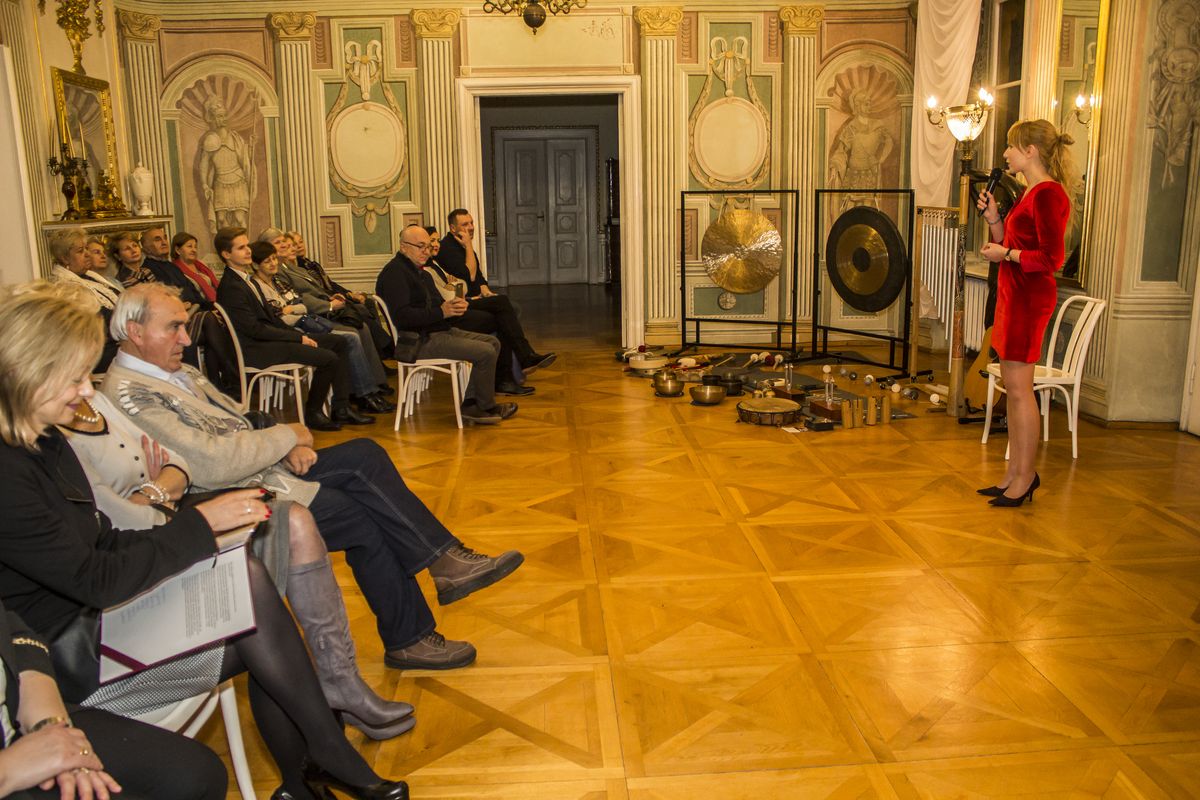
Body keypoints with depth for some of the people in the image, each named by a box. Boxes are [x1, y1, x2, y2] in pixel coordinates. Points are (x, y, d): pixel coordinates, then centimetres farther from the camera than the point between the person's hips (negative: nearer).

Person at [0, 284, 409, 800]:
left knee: (246, 576, -13)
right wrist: (200, 523, -16)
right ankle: (329, 756, -3)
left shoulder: (45, 443, 10)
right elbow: (95, 579, -22)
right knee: (247, 587, -20)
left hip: (92, 616, 9)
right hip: (62, 657, -9)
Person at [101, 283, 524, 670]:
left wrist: (287, 447, -2)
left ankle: (446, 560, -12)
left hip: (259, 468, 9)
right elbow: (212, 465, -25)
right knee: (360, 519, -17)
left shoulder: (176, 372, 15)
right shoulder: (128, 393, -16)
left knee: (364, 454, -9)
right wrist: (287, 436, -12)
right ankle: (409, 638, -4)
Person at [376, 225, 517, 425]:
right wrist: (441, 312, -24)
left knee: (493, 342, 7)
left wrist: (455, 307, -2)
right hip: (419, 341, -11)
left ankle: (471, 404, 1)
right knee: (485, 352, -18)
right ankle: (486, 407, 2)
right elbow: (401, 316, -24)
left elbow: (438, 305, 23)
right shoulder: (394, 273, -12)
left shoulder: (421, 273, 22)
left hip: (439, 331, 11)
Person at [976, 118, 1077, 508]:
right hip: (1013, 294, 10)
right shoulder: (1030, 192, 16)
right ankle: (1015, 474, 19)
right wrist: (993, 217, 9)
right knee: (1013, 386, 12)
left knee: (1019, 388, -5)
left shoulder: (1048, 194, -15)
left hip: (1029, 297, -10)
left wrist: (1004, 254, -12)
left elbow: (1051, 258, -21)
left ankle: (1024, 477, 5)